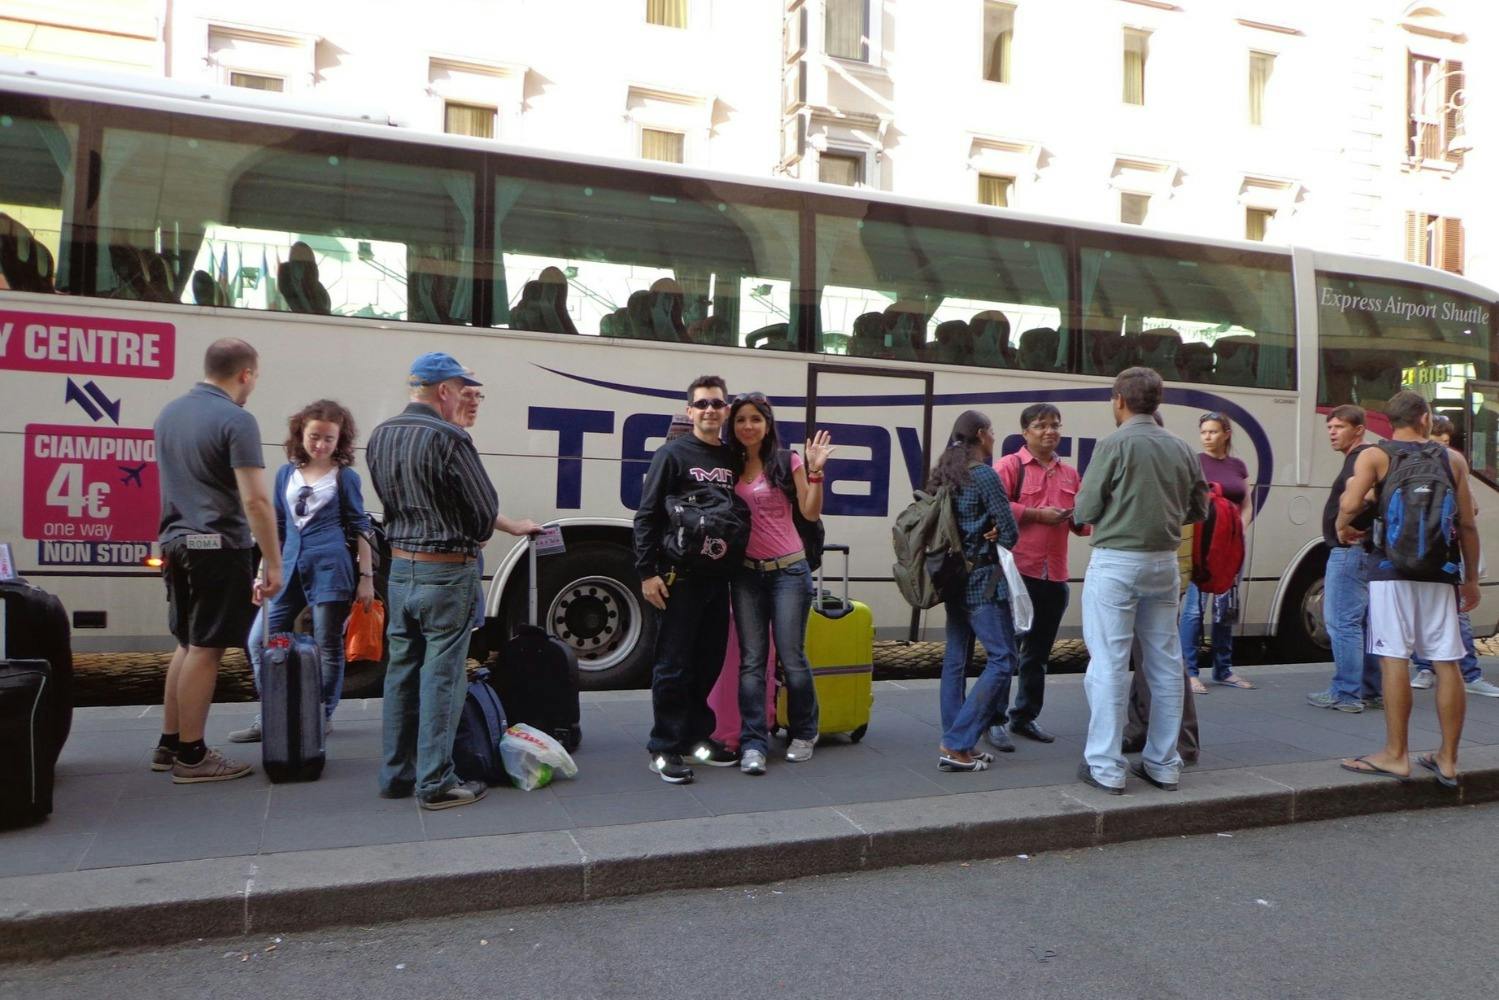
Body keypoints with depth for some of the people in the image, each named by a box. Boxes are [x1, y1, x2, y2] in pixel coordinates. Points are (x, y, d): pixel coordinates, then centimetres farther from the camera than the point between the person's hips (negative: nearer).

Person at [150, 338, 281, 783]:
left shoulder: (169, 412, 11)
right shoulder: (236, 420, -15)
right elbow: (255, 501, -19)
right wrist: (274, 563, -14)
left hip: (177, 542, 8)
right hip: (219, 546, -8)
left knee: (188, 645, 18)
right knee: (205, 650, 0)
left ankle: (168, 744, 25)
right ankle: (191, 755, 8)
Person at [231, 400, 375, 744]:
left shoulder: (345, 477, 1)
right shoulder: (286, 473, 11)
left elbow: (360, 528, 2)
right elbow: (276, 527, 17)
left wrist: (366, 576, -3)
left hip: (331, 569, -4)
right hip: (291, 568, 5)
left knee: (327, 646, 4)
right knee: (259, 641, 3)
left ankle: (323, 716, 18)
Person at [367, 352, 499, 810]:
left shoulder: (379, 437, 6)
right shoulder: (448, 438, -17)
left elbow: (391, 498, 13)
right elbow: (486, 510, -11)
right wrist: (472, 538, 9)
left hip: (400, 567, 7)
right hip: (446, 571, -7)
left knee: (401, 671, 14)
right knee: (440, 678, 0)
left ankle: (395, 775, 23)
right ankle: (435, 783, 7)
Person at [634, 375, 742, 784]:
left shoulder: (732, 459, 11)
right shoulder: (673, 454, -4)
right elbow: (647, 516, -8)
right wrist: (648, 572, -13)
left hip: (718, 577, 6)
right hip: (680, 576, -6)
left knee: (710, 662, 12)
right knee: (674, 665, 0)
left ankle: (697, 738, 25)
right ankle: (665, 748, 8)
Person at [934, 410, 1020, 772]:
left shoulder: (941, 475, 11)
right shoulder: (984, 475, -13)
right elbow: (1010, 533, -13)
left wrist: (978, 537, 4)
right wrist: (991, 537, 8)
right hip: (982, 579, -8)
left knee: (956, 658, 9)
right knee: (1003, 659, -5)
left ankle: (956, 744, 13)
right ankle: (956, 744, -9)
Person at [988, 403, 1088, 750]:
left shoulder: (1070, 474, 16)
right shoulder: (1009, 465, -3)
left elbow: (1082, 524, 22)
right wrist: (1038, 514, -16)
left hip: (1055, 576, 6)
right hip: (1016, 572, -6)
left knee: (1038, 653, 14)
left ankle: (1025, 717, 25)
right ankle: (995, 721, 5)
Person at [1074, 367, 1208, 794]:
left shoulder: (1115, 444, -10)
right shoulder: (1180, 447, 7)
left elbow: (1085, 511, -10)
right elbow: (1198, 509, 13)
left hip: (1116, 562, -6)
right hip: (1164, 562, 6)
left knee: (1108, 665, -2)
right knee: (1166, 665, 11)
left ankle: (1105, 768, 1)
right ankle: (1163, 765, 20)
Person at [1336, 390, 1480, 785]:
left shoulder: (1374, 456, 0)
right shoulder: (1453, 459, 9)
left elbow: (1351, 503, -17)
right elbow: (1468, 525, 7)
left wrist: (1342, 525, 4)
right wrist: (1471, 578, 15)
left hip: (1392, 570, -3)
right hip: (1441, 573, 3)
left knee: (1394, 660, -2)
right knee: (1446, 663, 6)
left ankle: (1395, 756, 3)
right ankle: (1447, 759, 14)